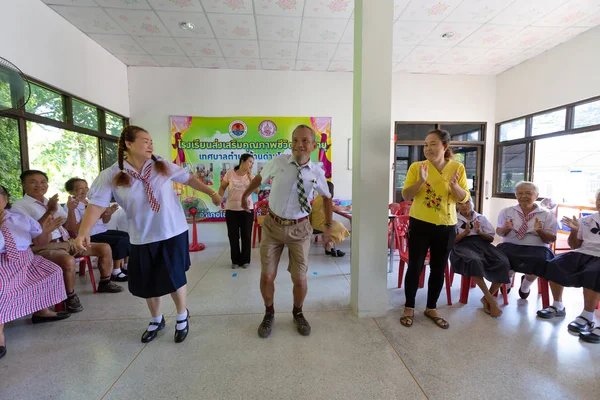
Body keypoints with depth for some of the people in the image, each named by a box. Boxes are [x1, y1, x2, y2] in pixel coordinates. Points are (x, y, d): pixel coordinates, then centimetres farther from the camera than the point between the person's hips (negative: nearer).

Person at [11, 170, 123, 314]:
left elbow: (71, 228, 14)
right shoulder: (19, 206, -1)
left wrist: (71, 210, -3)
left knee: (105, 248, -2)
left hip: (67, 242, 7)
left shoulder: (52, 202, 18)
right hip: (44, 247, -7)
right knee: (68, 260, -38)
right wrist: (50, 211, -21)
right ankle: (71, 296, -13)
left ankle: (105, 283, 14)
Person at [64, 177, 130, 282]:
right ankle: (115, 273, -14)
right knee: (121, 240, -25)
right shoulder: (71, 206, -7)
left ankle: (126, 266, 6)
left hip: (103, 231, 8)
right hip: (90, 236, -8)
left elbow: (105, 221, 15)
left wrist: (109, 213, -7)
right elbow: (75, 229, -17)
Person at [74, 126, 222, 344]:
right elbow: (97, 205, -11)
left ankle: (182, 316, 31)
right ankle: (156, 320, 41)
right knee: (148, 282, 13)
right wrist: (83, 232, -24)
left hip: (173, 232, -1)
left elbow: (189, 179, 4)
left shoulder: (163, 166, -3)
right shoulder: (111, 176, -6)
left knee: (174, 277, 3)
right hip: (142, 238, 1)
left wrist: (212, 193, 3)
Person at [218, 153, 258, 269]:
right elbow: (222, 187, 6)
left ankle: (245, 260, 23)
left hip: (247, 209, 1)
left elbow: (256, 191, -15)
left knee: (246, 236, 7)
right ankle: (235, 260, 25)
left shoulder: (251, 176, -2)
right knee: (233, 236, 9)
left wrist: (249, 175, -16)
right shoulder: (230, 173, -4)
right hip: (231, 209, 0)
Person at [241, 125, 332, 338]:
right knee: (267, 276, 7)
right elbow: (260, 178, 9)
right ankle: (269, 314, 37)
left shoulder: (317, 172, -9)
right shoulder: (278, 162, -11)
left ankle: (298, 313, 40)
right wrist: (245, 195, 24)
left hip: (299, 228, 0)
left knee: (299, 279, 8)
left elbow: (327, 198, 9)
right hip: (273, 225, 1)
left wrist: (328, 227, 12)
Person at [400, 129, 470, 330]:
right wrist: (421, 180, -23)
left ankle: (431, 308, 31)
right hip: (420, 225, -2)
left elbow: (465, 198, 2)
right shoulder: (416, 166, -5)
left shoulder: (457, 168, 1)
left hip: (446, 227, 2)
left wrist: (454, 185, -17)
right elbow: (406, 195, -8)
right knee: (415, 267, 4)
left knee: (438, 269, 12)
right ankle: (409, 308, 22)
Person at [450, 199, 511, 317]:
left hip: (482, 243, 4)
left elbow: (491, 238, 16)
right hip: (463, 245, -4)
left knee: (503, 263, -26)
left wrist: (479, 232, -3)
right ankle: (490, 299, -24)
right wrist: (465, 232, -11)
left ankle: (486, 298, -10)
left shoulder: (481, 218, 20)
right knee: (474, 261, -40)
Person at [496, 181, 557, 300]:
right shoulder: (507, 211, 12)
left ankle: (526, 283, 4)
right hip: (511, 245, 0)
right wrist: (506, 228, -13)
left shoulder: (547, 215, 9)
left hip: (537, 248, 1)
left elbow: (551, 239, 6)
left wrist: (540, 231, -15)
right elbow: (499, 232, 11)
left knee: (539, 260, -34)